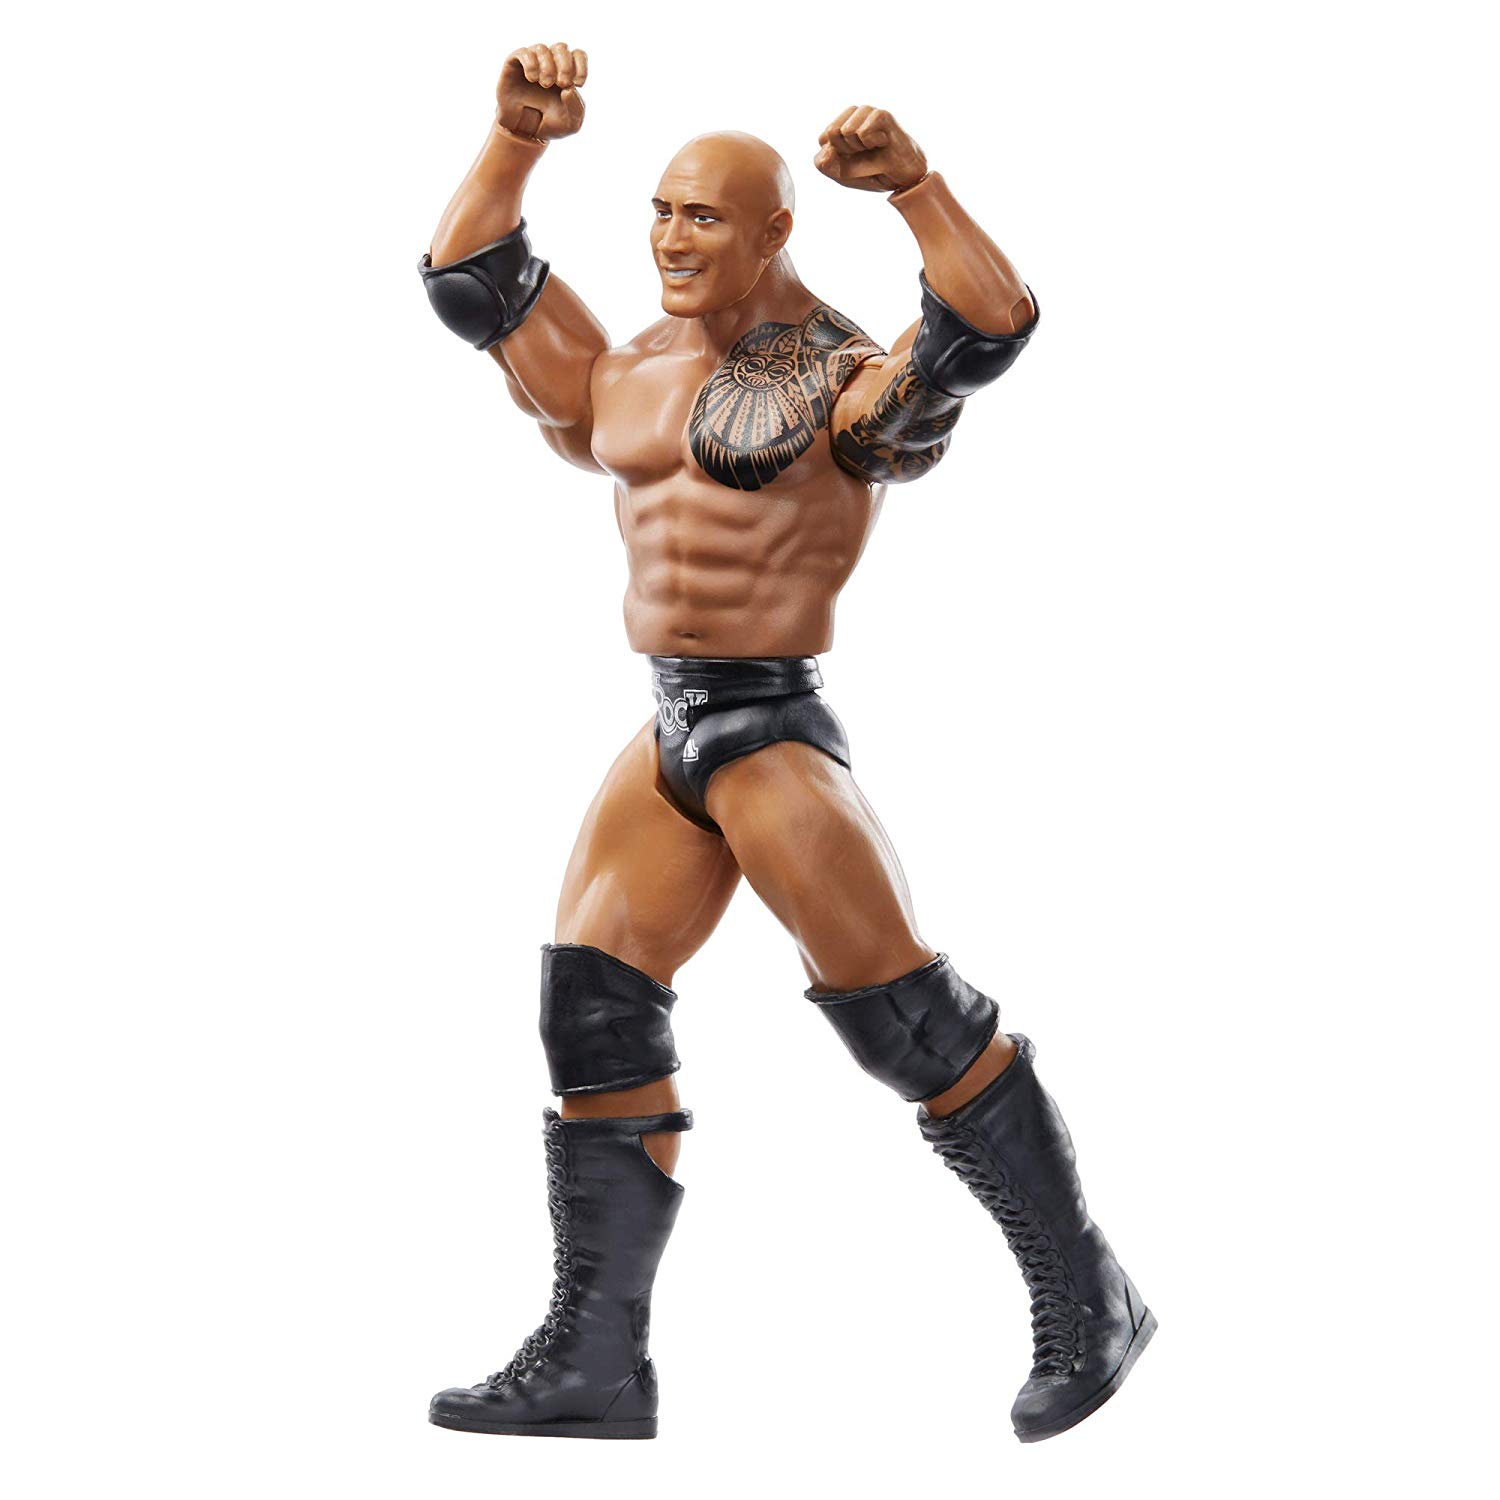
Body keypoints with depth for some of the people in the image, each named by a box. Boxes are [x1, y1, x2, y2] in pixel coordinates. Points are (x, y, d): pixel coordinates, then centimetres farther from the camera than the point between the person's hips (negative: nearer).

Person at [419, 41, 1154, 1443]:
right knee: (591, 1016, 0)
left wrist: (913, 183, -32)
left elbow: (994, 324, -22)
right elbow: (467, 277, 19)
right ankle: (591, 1356, 5)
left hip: (774, 723, -7)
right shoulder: (629, 377, 14)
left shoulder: (840, 385, -6)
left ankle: (1085, 1300, 7)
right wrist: (517, 133, 7)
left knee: (907, 1020, -7)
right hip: (668, 733, 7)